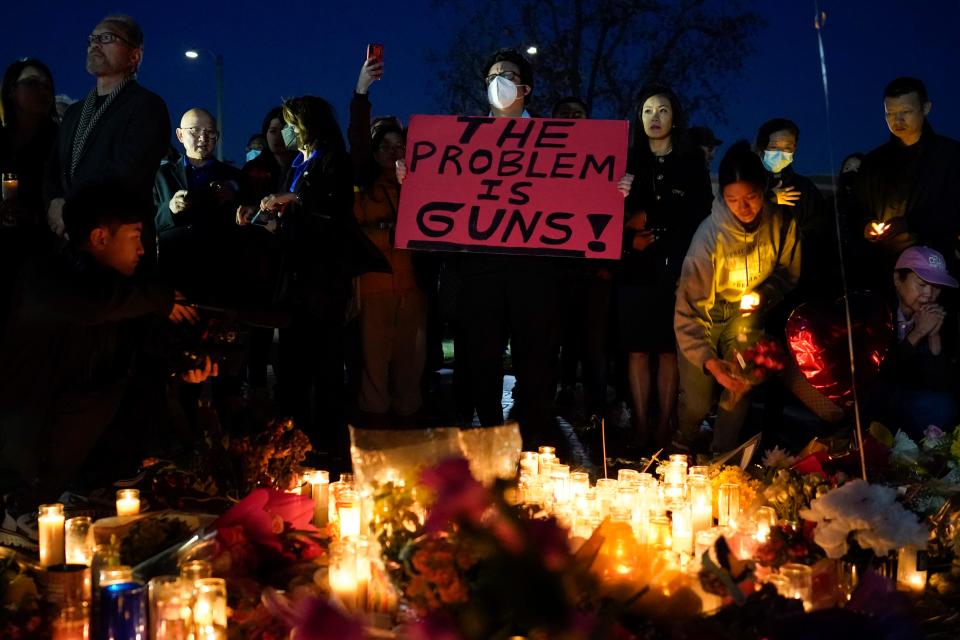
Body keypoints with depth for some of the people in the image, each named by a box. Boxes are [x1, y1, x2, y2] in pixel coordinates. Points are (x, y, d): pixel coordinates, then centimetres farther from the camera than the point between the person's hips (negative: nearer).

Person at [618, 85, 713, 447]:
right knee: (637, 349, -4)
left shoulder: (692, 162, 11)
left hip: (676, 268, -1)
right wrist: (630, 240, -12)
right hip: (637, 267, 1)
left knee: (669, 349, -3)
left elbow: (700, 213, 2)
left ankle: (664, 430, -1)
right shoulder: (627, 162, 13)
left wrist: (652, 221, -7)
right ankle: (641, 431, -2)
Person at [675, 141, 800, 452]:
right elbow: (689, 309, -32)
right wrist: (709, 361, -44)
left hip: (746, 312, 3)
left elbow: (788, 272, 1)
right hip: (706, 314, -3)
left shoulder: (781, 223, -19)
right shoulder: (710, 236, -30)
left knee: (740, 389, -12)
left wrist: (766, 294, -21)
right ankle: (684, 451, 30)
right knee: (697, 403, -4)